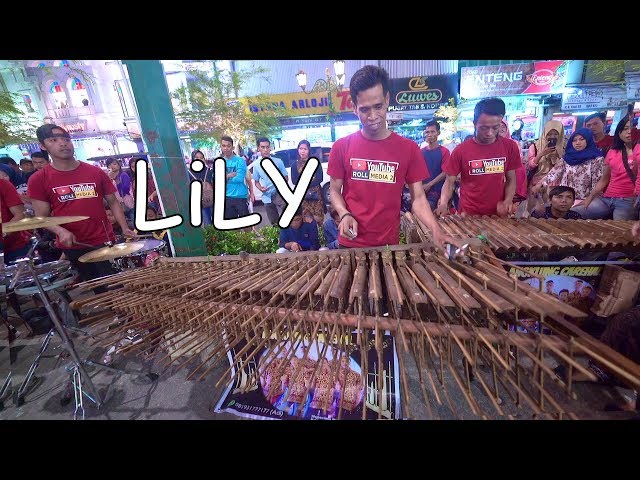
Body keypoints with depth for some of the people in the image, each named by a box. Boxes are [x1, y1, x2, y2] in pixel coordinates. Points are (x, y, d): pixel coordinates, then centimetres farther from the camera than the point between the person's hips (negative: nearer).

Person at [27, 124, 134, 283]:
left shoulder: (96, 172, 0)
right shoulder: (38, 180, -2)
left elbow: (113, 202, 4)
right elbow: (42, 217, -1)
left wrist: (125, 228, -8)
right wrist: (61, 231, -21)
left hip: (104, 241, 0)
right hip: (72, 245, 1)